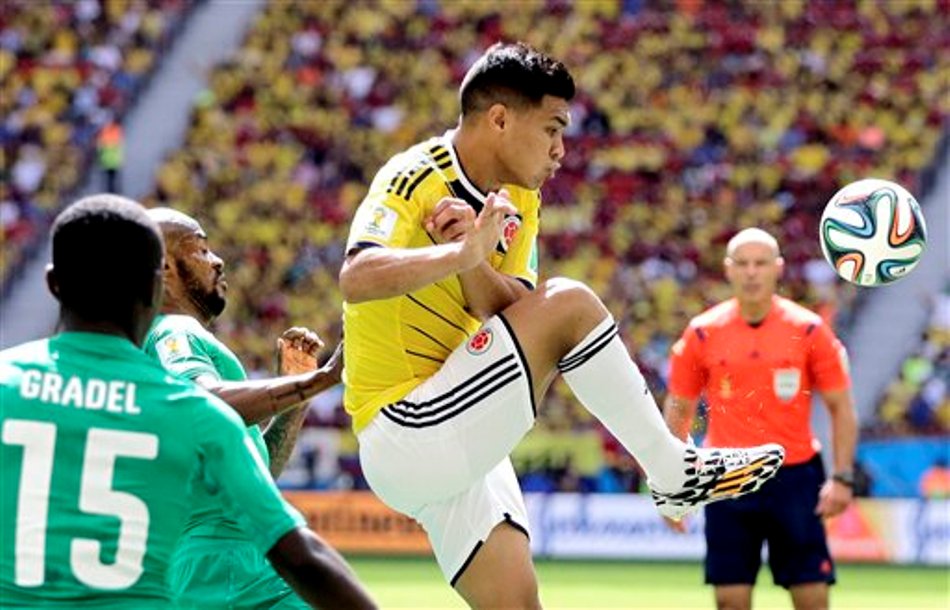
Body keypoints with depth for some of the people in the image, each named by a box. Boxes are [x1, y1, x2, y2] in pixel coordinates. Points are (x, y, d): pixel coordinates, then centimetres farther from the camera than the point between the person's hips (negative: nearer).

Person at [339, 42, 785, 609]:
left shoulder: (518, 203, 12)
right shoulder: (413, 182, -14)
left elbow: (516, 317, -2)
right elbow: (356, 280, -32)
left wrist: (476, 262, -19)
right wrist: (464, 252, -39)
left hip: (459, 446, 9)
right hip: (404, 439, -9)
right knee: (569, 305, -20)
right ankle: (677, 471, -10)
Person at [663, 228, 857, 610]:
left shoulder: (809, 331, -1)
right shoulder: (702, 334, 2)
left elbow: (841, 408, 3)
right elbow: (678, 408, 10)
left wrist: (842, 478, -7)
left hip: (795, 476, -1)